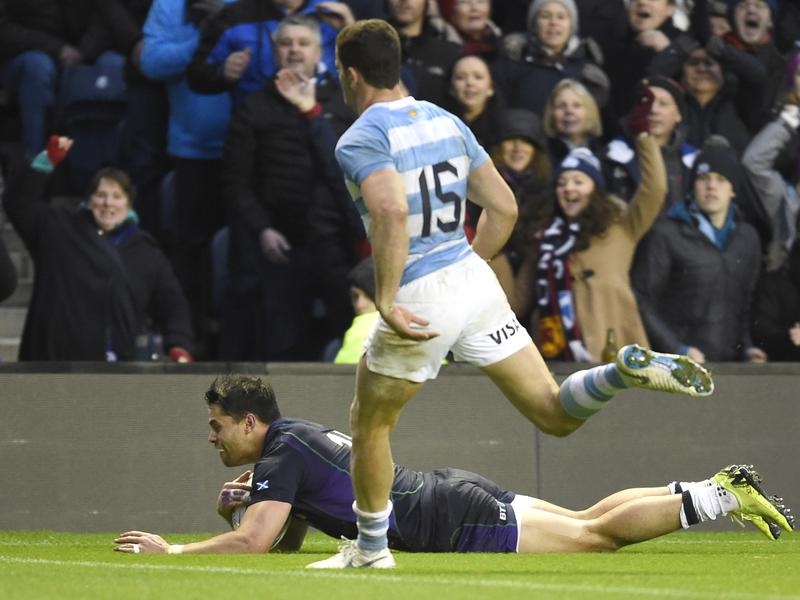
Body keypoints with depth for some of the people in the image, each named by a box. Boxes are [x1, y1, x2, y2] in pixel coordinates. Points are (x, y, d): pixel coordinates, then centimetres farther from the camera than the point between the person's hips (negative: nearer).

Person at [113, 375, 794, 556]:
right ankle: (720, 491, 15)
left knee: (599, 535, -6)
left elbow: (255, 543, -26)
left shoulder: (281, 457, -14)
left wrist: (171, 551, -19)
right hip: (458, 495, 8)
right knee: (588, 521, 15)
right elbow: (289, 540, 24)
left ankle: (721, 496, -6)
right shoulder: (296, 438, 14)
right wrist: (246, 500, 7)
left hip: (458, 522, -8)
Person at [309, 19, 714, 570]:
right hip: (475, 279, 6)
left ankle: (371, 550, 26)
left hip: (419, 299, -6)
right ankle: (628, 370, -21)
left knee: (369, 424, 17)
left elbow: (392, 212, -28)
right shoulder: (446, 122, 12)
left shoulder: (360, 140, -9)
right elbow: (504, 207, 13)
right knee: (557, 416, 5)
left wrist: (386, 300, -25)